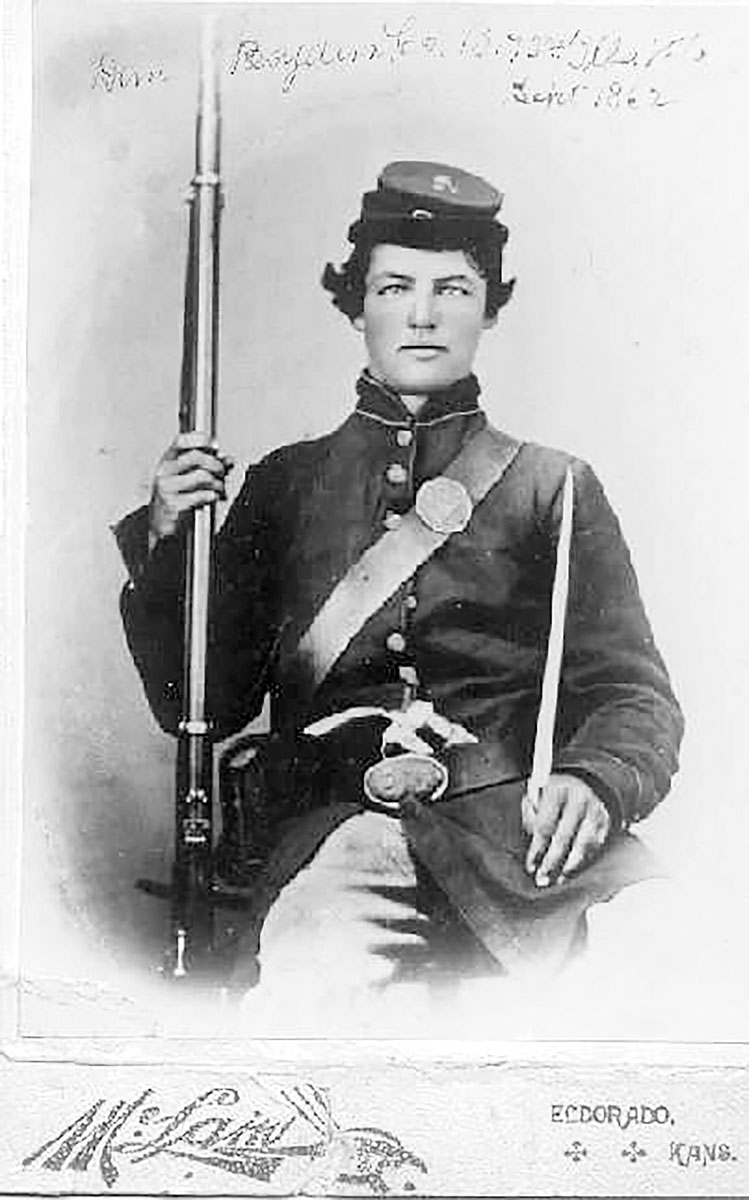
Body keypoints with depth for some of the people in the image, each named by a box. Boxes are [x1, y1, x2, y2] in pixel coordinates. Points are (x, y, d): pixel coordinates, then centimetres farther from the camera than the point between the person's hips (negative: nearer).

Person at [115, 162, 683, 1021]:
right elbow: (203, 708, 15)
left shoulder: (553, 487, 16)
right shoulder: (284, 484, 18)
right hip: (338, 821, 0)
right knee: (321, 967, -34)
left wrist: (594, 781, -15)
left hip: (519, 818, 1)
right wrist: (165, 545, 0)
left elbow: (633, 690, 8)